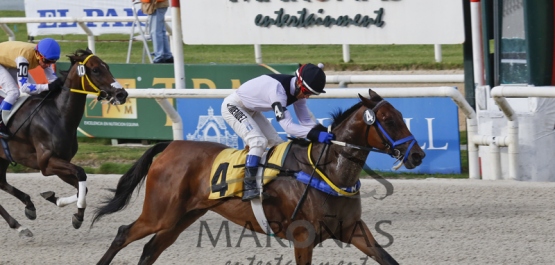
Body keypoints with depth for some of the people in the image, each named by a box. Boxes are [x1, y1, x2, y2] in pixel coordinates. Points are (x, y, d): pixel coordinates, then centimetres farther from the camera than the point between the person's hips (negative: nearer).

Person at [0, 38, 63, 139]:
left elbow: (53, 78, -13)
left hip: (11, 64, 8)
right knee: (13, 92, -25)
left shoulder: (44, 55, -20)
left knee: (34, 90, -1)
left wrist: (59, 83, -35)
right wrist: (48, 86, -51)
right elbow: (23, 87, -44)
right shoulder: (24, 56, -42)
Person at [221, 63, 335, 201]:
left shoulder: (298, 89, -10)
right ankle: (249, 187, -24)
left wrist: (323, 132, -21)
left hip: (251, 110, 9)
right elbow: (287, 126, -42)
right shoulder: (278, 88, -37)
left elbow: (306, 120, -4)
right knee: (259, 141, -25)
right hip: (233, 106, -9)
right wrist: (315, 134, -50)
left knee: (276, 143, 3)